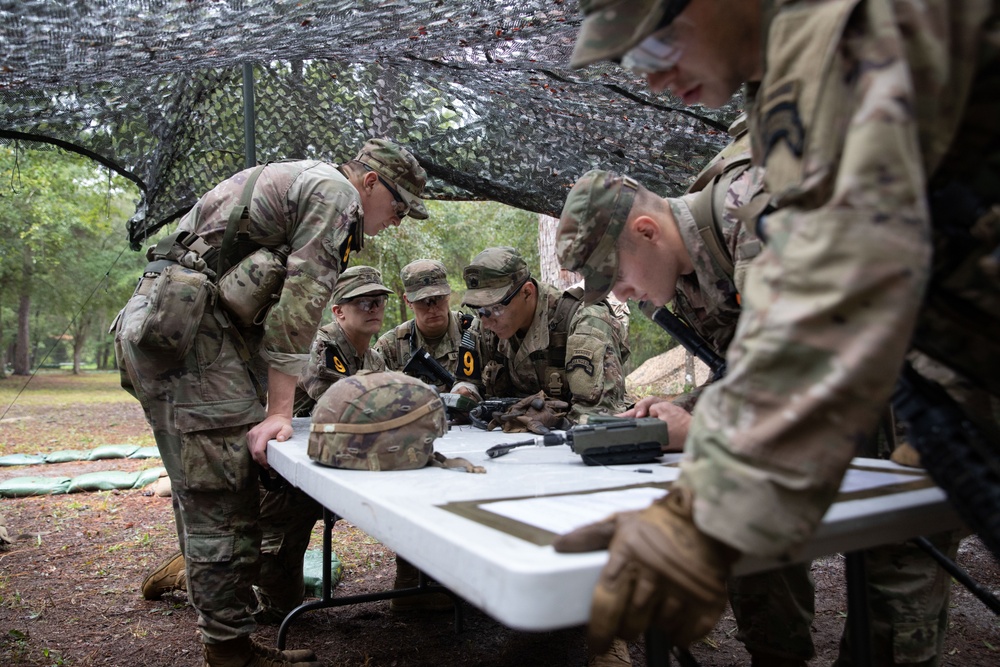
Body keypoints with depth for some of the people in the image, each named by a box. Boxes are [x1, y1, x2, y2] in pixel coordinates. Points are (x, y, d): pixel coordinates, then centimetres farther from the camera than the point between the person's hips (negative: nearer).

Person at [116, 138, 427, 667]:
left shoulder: (294, 183, 27)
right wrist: (278, 411, -14)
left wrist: (270, 401, 21)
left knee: (206, 497, 11)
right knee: (222, 502, -8)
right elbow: (301, 302, -13)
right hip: (186, 329, -11)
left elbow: (273, 301, 24)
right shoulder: (335, 191, -4)